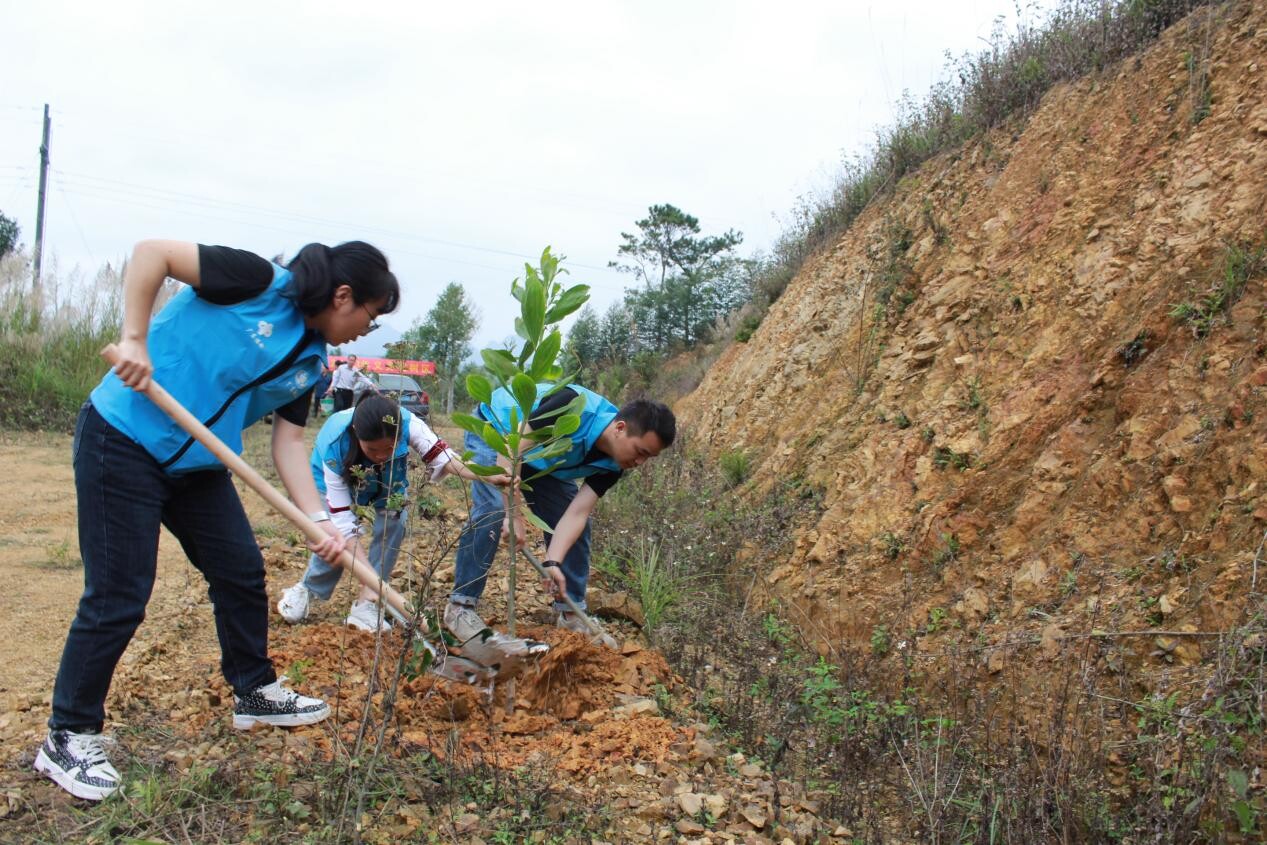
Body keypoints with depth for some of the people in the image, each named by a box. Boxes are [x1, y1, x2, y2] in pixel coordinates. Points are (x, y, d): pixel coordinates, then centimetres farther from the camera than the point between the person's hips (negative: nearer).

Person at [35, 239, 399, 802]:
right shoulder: (261, 284, -17)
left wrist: (317, 520, -9)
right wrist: (134, 340, -25)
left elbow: (288, 442, 3)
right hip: (123, 443, -8)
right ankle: (68, 738, 14)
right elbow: (153, 252, -19)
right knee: (118, 598, -4)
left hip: (197, 464, 9)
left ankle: (255, 692, 32)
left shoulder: (310, 363, 5)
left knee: (242, 572, 12)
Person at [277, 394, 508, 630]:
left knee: (394, 523, -21)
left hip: (387, 480, 2)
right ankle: (305, 589, 13)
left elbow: (441, 455, -40)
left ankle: (366, 604, -9)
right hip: (334, 478, -2)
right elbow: (342, 518, -40)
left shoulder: (407, 424, -40)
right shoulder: (335, 448, -42)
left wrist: (487, 477, -59)